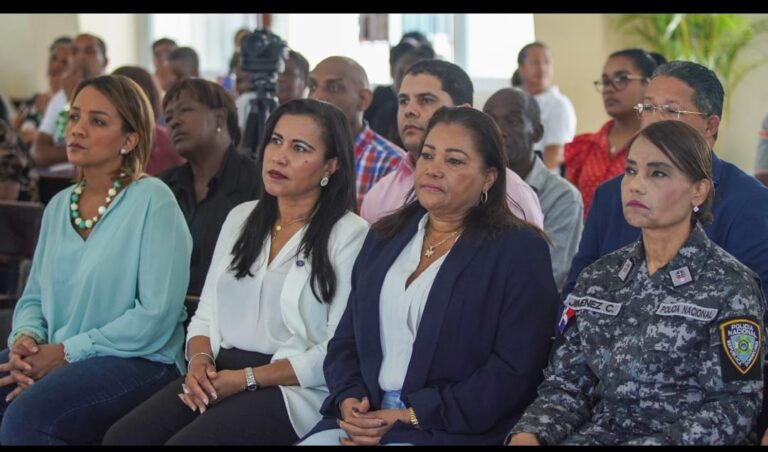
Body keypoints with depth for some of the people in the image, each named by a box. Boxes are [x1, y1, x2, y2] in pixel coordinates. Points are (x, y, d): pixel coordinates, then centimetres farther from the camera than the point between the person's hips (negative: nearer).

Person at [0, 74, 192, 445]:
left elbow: (156, 316, -14)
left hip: (139, 360, -6)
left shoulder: (153, 200, -7)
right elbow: (33, 297, 18)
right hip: (54, 360, 6)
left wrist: (66, 352, -15)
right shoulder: (59, 206, 14)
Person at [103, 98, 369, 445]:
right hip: (219, 377, 6)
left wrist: (248, 378, -16)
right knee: (121, 438, -19)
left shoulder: (349, 235, -3)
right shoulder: (241, 218, 17)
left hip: (293, 389, -5)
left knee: (184, 440, -29)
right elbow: (207, 313, 17)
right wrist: (200, 359, -6)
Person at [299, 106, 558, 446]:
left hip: (456, 430, -5)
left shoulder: (519, 249, -3)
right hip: (363, 419, 5)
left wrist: (413, 416, -14)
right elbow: (346, 339, 16)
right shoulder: (384, 237, 16)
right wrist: (349, 401, -5)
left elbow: (514, 372, -11)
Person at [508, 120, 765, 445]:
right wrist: (528, 433, -11)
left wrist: (652, 442, -21)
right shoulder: (598, 278, 10)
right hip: (597, 433, 3)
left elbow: (733, 408, -9)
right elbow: (567, 382, 8)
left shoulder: (729, 286, -4)